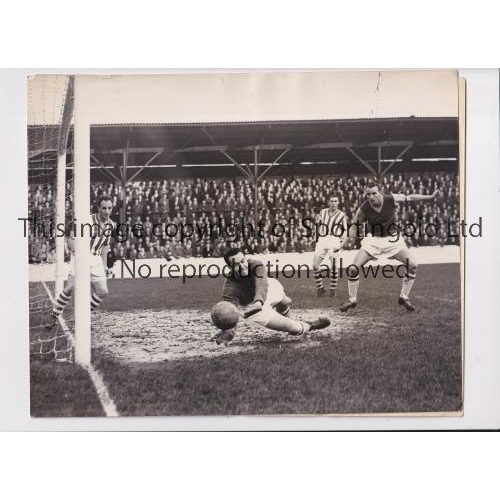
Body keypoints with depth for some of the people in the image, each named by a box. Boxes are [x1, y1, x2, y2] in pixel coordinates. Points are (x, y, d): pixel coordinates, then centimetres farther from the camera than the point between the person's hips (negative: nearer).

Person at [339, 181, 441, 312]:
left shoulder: (391, 199, -18)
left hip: (392, 238, 1)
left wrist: (431, 197, -2)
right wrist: (345, 242, -13)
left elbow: (410, 197, -3)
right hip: (373, 239, -1)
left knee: (412, 265, -7)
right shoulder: (363, 208, -17)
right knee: (353, 269, -14)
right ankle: (352, 300, 6)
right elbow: (355, 226, -3)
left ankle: (403, 297, 13)